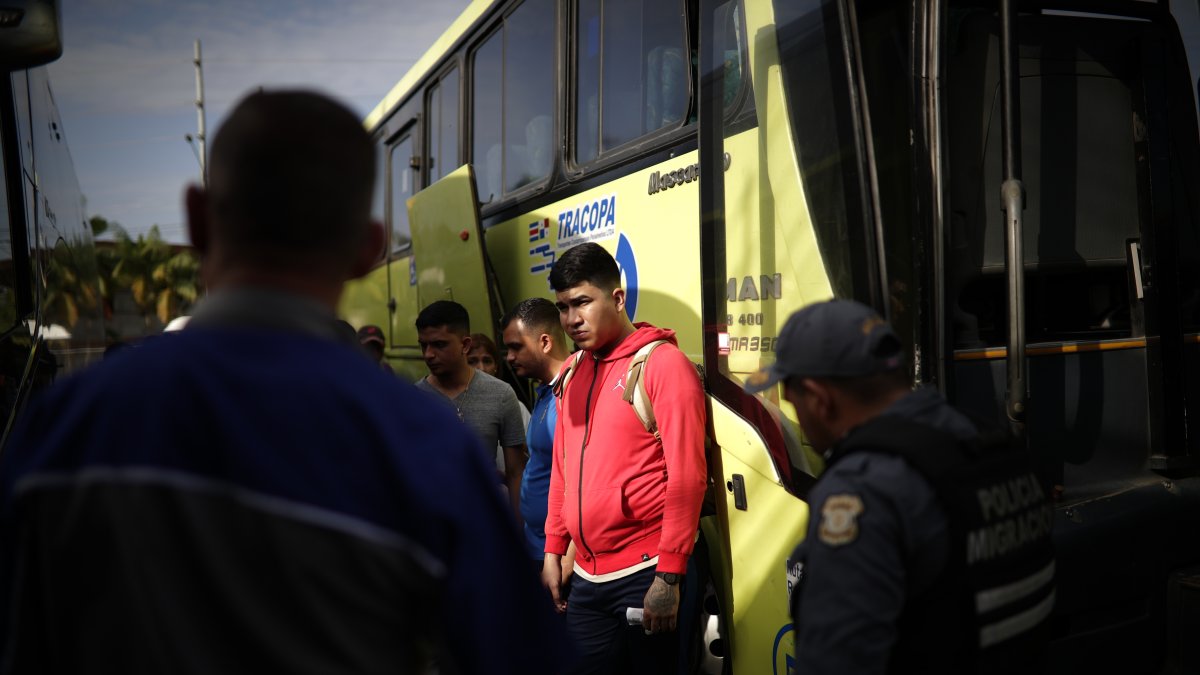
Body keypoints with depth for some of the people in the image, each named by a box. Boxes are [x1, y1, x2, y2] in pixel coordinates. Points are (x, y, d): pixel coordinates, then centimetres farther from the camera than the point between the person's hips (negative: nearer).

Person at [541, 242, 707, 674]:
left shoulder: (662, 363, -10)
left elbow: (687, 476, -14)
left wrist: (669, 576, -16)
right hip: (585, 579, 6)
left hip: (645, 576, -6)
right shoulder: (571, 373, 10)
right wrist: (553, 551, 13)